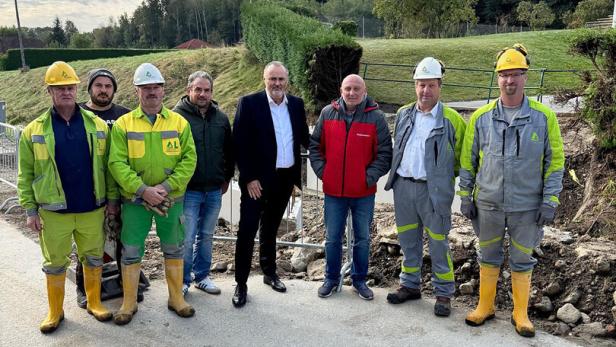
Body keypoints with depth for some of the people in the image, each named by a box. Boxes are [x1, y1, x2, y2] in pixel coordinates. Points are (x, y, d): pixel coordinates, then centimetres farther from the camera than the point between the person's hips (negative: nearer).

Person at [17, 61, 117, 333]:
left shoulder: (97, 125, 1)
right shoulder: (34, 130, -1)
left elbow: (108, 166, 4)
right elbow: (25, 174, 1)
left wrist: (112, 198, 2)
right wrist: (30, 210, -2)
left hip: (92, 209, 1)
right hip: (53, 212, -1)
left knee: (93, 259, 13)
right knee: (55, 264, 11)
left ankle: (94, 303, 32)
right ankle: (55, 312, 27)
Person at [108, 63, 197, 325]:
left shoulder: (179, 122, -1)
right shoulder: (123, 124, -3)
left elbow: (189, 159, -5)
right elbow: (117, 163, -10)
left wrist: (166, 187, -16)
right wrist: (143, 190, -19)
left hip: (172, 199, 1)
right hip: (135, 199, -1)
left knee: (174, 249, 12)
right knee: (131, 251, 7)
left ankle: (176, 298, 28)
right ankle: (129, 303, 24)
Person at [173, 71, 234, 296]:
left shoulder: (221, 118, 8)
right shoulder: (177, 116, -7)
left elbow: (229, 151, 17)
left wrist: (227, 178, 17)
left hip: (214, 190, 5)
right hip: (188, 190, -5)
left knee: (206, 236, 15)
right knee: (187, 238, -1)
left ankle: (202, 276, 30)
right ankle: (182, 281, 15)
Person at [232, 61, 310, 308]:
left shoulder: (296, 104, 6)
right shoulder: (249, 103, -9)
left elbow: (304, 137, 12)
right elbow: (239, 144, -11)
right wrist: (249, 178, -14)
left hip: (285, 178, 5)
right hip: (257, 180, -4)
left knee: (270, 229, 20)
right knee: (247, 230, 0)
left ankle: (269, 273, 35)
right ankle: (241, 283, 13)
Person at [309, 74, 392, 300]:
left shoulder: (376, 117, -4)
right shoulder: (327, 113, 2)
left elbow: (384, 153, -3)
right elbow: (315, 146, 9)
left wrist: (370, 177, -11)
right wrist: (322, 171, -1)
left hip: (364, 192, -1)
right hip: (333, 190, 1)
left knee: (362, 239, 12)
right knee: (332, 238, 11)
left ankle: (359, 280, 29)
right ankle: (331, 279, 28)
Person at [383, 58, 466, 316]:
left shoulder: (451, 119, -5)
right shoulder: (403, 115, 8)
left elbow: (461, 156, 2)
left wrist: (443, 174, 0)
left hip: (433, 190, -4)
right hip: (403, 186, 5)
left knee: (438, 243, 3)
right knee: (408, 240, 15)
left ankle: (444, 293, 17)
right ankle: (410, 285, 30)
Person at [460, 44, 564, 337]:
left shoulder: (544, 117, -5)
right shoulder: (481, 117, -2)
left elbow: (555, 160, -1)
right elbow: (468, 159, 4)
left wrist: (550, 200, -6)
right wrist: (466, 196, 3)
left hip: (527, 207, -1)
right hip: (488, 204, 1)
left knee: (522, 261, 12)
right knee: (489, 257, 15)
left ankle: (520, 313, 29)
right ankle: (485, 307, 31)